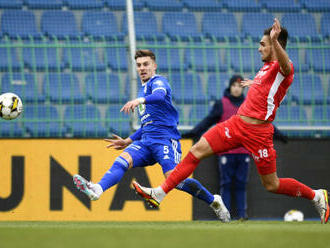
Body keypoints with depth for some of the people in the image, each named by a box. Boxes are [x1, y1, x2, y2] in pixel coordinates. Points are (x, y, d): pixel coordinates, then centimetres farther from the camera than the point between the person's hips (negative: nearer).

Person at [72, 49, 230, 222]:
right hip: (145, 141, 8)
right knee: (123, 160, -21)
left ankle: (214, 201, -4)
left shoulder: (158, 81, 1)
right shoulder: (144, 89, 28)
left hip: (165, 138, -8)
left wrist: (139, 100, -45)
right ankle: (97, 190, -46)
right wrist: (128, 142, 30)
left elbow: (160, 96, -26)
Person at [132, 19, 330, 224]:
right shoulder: (267, 66, 15)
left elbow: (285, 66, -40)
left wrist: (275, 41, -56)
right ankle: (160, 193, 3)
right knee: (197, 151, 0)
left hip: (257, 132, -8)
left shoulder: (283, 67, -13)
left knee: (272, 185, -1)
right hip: (237, 123, 8)